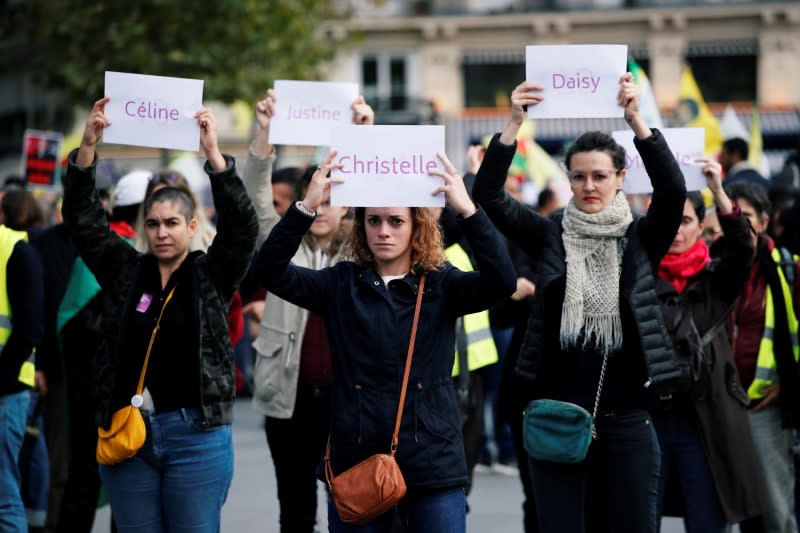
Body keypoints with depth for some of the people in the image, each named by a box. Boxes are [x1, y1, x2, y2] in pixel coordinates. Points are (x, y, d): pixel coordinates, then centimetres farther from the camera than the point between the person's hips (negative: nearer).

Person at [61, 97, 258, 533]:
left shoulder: (211, 275, 3)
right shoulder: (125, 271, 8)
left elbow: (241, 224, -11)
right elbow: (82, 219, 1)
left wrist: (213, 154, -20)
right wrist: (88, 146, -10)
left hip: (196, 434, -2)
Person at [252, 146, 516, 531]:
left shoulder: (442, 286, 2)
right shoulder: (341, 284, 4)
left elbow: (502, 282, -15)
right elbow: (269, 271, -8)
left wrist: (467, 210, -25)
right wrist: (306, 207, -21)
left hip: (433, 467, -1)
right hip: (355, 461, 1)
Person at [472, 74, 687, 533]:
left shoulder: (641, 238, 3)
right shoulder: (550, 235, 5)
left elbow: (674, 190, -15)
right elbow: (488, 195, -6)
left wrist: (636, 120, -24)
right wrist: (515, 124, -18)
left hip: (626, 417, -1)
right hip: (556, 414, 1)